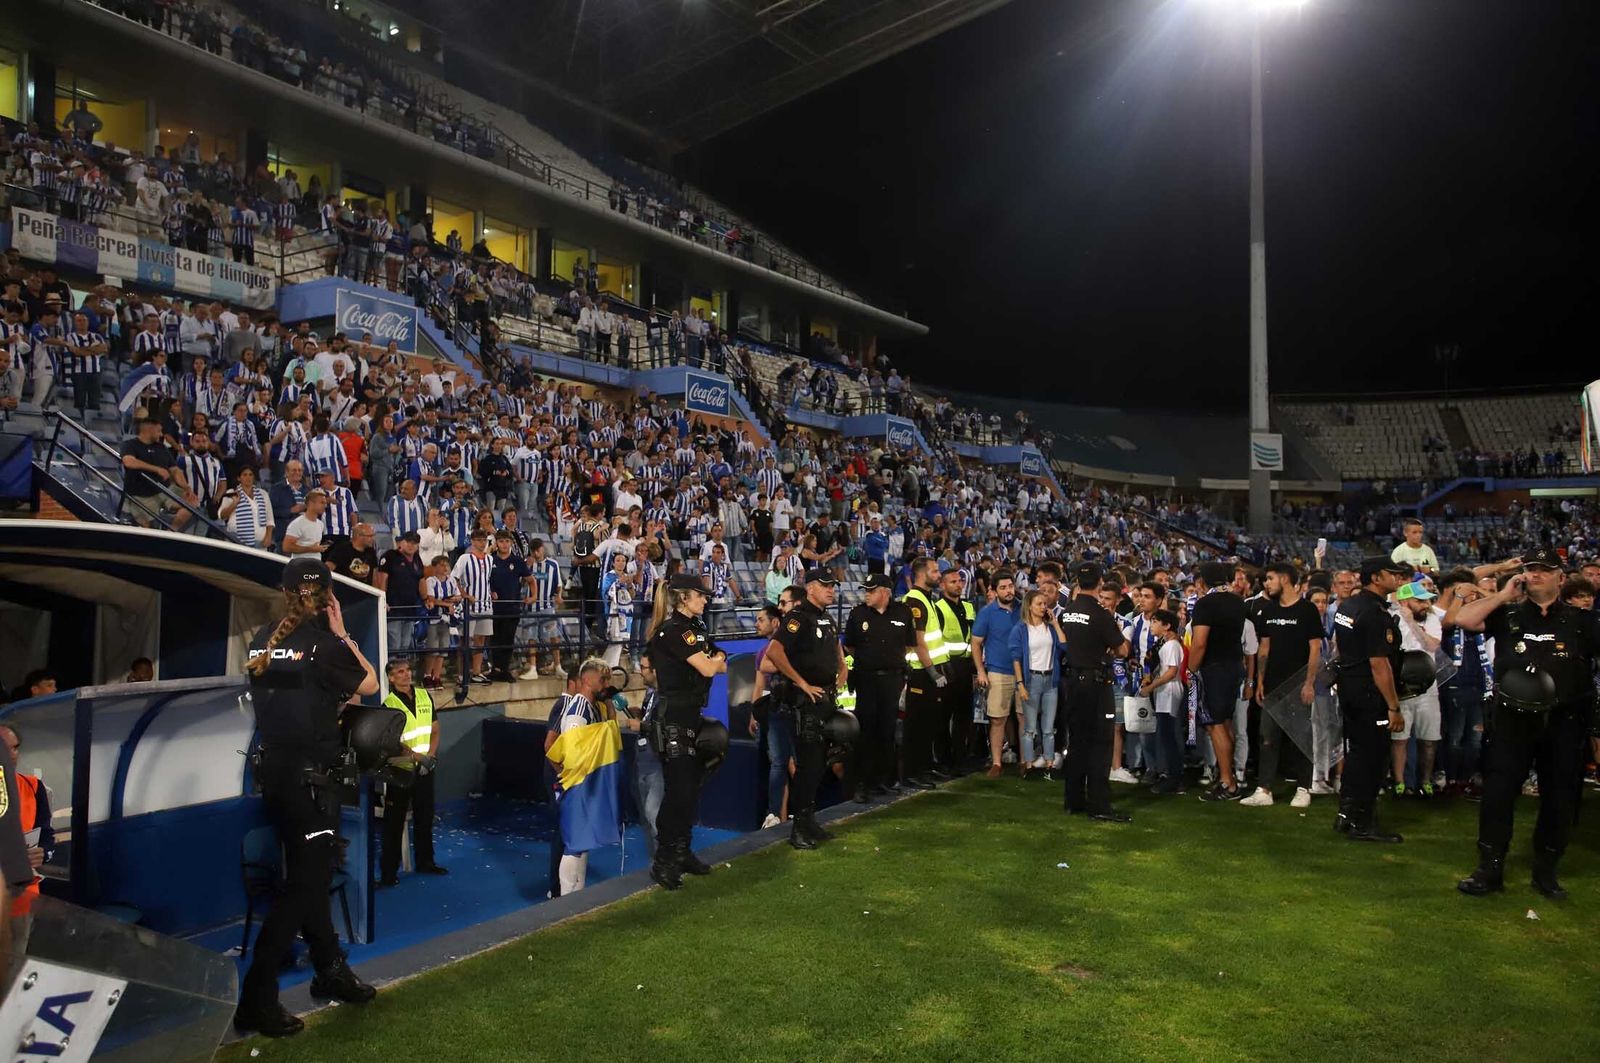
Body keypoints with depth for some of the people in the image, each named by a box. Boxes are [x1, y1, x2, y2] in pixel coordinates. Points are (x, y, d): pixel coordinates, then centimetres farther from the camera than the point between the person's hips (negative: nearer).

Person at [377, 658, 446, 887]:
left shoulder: (424, 696, 4)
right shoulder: (389, 705, -10)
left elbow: (434, 730, 9)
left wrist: (430, 756, -5)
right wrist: (415, 756, -23)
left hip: (425, 769, 5)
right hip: (401, 770, -4)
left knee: (424, 817, 14)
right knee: (394, 822, 2)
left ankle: (425, 862, 27)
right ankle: (389, 871, 8)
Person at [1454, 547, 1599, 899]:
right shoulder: (1508, 614, 5)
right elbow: (1463, 619, -8)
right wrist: (1503, 594, -7)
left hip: (1564, 721, 0)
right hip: (1513, 718, 0)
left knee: (1561, 797, 8)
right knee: (1498, 792, -1)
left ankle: (1546, 870, 24)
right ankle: (1490, 869, 8)